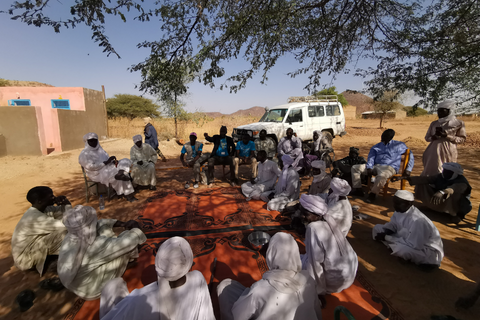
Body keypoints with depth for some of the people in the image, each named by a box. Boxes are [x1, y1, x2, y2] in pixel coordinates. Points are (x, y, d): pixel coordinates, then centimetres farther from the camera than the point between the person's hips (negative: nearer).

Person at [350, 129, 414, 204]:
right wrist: (369, 168, -12)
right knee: (355, 167, -11)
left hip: (389, 167, -5)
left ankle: (373, 194, -26)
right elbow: (371, 158, 7)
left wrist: (408, 170, 2)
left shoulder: (399, 145, 14)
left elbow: (410, 155, 14)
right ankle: (358, 190, -12)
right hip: (375, 166, 5)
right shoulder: (376, 147, 20)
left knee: (382, 176, -43)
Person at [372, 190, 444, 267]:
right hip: (408, 239, 7)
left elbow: (412, 245, -31)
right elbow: (392, 224, 6)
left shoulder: (417, 220, -34)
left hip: (429, 250, -6)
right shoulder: (399, 210, -11)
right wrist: (384, 233, -16)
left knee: (402, 249, -38)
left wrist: (387, 237, -26)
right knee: (377, 228, -2)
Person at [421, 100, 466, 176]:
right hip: (434, 152, 3)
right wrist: (434, 137, -10)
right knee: (431, 173, 2)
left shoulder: (458, 123, 3)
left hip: (448, 152, -3)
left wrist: (446, 136, -14)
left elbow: (462, 139, 1)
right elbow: (427, 137, 13)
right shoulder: (434, 124, 11)